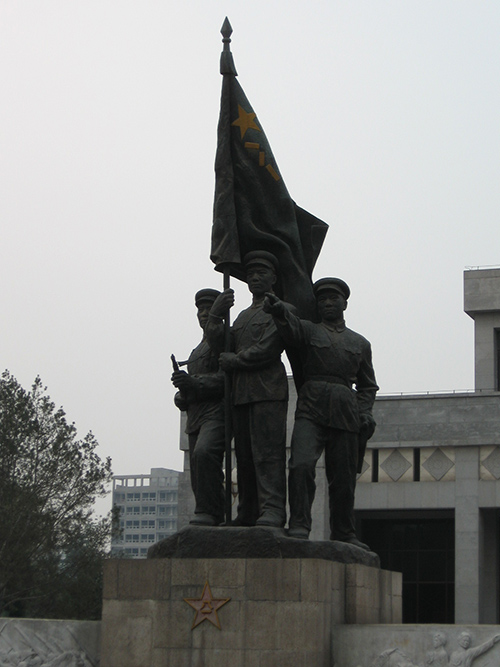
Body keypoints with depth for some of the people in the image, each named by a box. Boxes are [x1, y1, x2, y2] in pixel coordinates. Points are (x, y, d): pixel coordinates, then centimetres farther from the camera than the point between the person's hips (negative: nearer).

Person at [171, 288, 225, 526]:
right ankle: (216, 521, 5)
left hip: (218, 412, -8)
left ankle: (208, 512, -33)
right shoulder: (196, 352, 28)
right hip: (196, 417, 9)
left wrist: (195, 384, -22)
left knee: (204, 453, -31)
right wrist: (181, 396, 7)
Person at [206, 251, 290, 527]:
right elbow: (219, 344, 14)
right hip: (240, 393, 7)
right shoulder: (243, 316, 27)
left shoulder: (282, 310, 3)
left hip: (268, 390, -7)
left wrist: (233, 361, -1)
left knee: (268, 451, -14)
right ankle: (247, 513, 5)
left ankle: (273, 511, -19)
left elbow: (267, 349, -10)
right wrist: (215, 316, -1)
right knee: (244, 454, 4)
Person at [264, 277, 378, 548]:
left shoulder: (360, 343, 20)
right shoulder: (308, 330, 12)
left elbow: (367, 385, 24)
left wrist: (365, 413, 5)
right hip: (311, 410, -2)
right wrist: (279, 312, -35)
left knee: (343, 476, 2)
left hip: (345, 413, 2)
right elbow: (290, 328, -12)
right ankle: (299, 525, -17)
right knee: (302, 465, -20)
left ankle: (343, 533, 14)